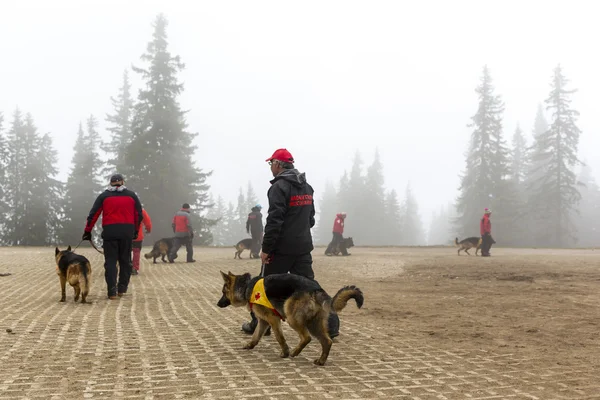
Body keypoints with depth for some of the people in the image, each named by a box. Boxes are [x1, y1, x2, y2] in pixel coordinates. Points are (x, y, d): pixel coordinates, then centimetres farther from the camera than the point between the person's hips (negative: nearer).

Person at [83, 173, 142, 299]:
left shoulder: (104, 196, 7)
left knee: (110, 261, 2)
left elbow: (93, 214, 4)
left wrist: (87, 231, 10)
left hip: (109, 231, -1)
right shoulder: (131, 195, 10)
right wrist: (136, 231, 19)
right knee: (125, 260, 13)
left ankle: (112, 291, -5)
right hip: (127, 232, 1)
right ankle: (122, 289, 16)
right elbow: (139, 215, 8)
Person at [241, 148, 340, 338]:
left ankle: (259, 324, 18)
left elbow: (274, 221, -19)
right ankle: (330, 323, -1)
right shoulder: (306, 187, 13)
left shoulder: (280, 187, -14)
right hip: (303, 246, 7)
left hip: (282, 247, -7)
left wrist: (266, 248, -15)